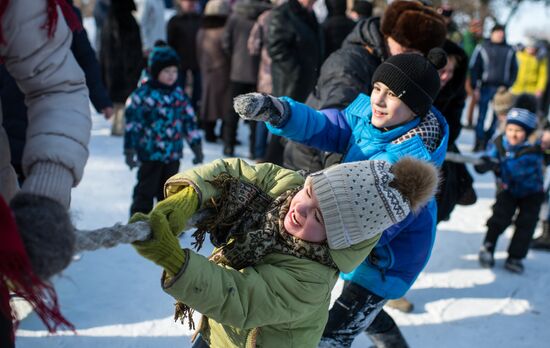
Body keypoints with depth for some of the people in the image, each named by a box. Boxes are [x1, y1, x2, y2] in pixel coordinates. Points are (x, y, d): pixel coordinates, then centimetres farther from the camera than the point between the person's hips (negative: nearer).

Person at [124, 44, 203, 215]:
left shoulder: (179, 95, 6)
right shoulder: (142, 94, -11)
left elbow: (189, 121, 13)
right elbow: (132, 123, -9)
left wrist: (196, 146, 12)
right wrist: (130, 151, -10)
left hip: (173, 154, 5)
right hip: (150, 155, -5)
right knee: (145, 191, 2)